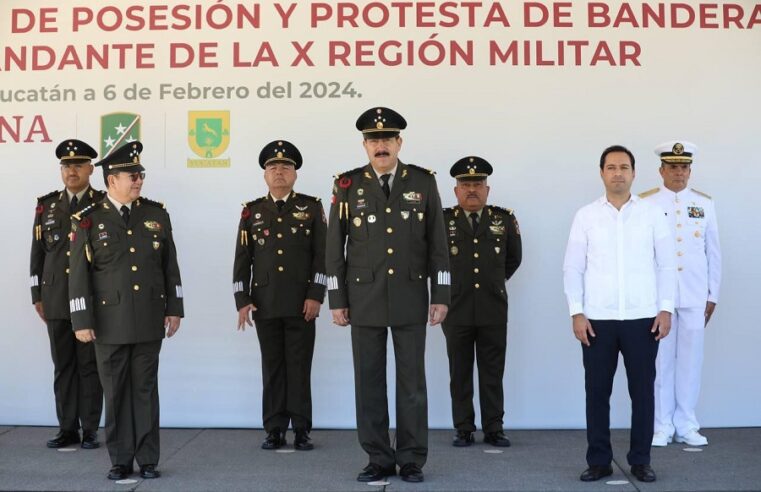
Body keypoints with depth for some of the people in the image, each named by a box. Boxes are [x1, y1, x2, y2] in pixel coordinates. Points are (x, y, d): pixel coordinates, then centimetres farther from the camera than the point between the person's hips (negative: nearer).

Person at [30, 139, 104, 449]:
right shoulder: (46, 205, 11)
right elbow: (38, 252, 13)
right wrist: (37, 296, 9)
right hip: (56, 300, 3)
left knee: (90, 365, 2)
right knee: (63, 365, 8)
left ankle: (90, 430, 9)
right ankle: (67, 429, 15)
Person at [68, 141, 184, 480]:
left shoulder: (156, 214, 5)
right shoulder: (89, 220, -2)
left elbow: (170, 265, 9)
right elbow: (79, 275, -3)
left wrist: (174, 308, 6)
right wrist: (82, 321, -6)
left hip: (150, 321, 2)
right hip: (110, 322, -2)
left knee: (146, 389, 7)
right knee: (116, 392, 7)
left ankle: (147, 460, 15)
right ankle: (121, 460, 17)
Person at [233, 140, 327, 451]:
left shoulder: (311, 207, 6)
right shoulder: (252, 211, 10)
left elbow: (322, 254, 0)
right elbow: (242, 259, 9)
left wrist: (315, 296, -8)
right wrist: (242, 300, 1)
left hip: (301, 303, -2)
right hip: (265, 303, 2)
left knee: (299, 366, 1)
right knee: (272, 367, 5)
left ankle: (301, 430, 7)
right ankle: (275, 430, 12)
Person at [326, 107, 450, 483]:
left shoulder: (423, 182, 1)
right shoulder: (347, 185, 0)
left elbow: (438, 243, 2)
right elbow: (335, 247, 2)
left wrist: (440, 295, -2)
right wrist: (336, 300, -1)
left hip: (411, 297, 0)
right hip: (364, 297, 0)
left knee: (412, 380, 3)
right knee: (369, 381, 4)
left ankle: (412, 460, 14)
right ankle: (379, 459, 15)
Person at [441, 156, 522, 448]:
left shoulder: (504, 219, 5)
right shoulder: (442, 220, -1)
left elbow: (514, 259, 20)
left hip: (493, 311, 1)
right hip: (456, 311, -1)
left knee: (492, 374, 6)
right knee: (460, 374, 6)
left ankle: (494, 429, 14)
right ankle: (464, 430, 14)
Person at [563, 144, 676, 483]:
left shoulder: (652, 214, 5)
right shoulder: (586, 216, 4)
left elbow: (666, 265, 5)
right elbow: (573, 268, 3)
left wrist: (666, 309, -3)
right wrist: (576, 313, -4)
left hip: (643, 318, 0)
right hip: (598, 320, 0)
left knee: (642, 391, 6)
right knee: (597, 392, 5)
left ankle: (640, 460, 19)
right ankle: (599, 461, 16)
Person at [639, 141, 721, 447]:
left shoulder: (704, 204, 9)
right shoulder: (645, 204, 1)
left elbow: (713, 252, 11)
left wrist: (713, 295, 8)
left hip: (695, 297, 2)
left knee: (690, 361, 5)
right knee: (660, 361, 2)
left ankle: (686, 426, 16)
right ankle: (662, 426, 11)